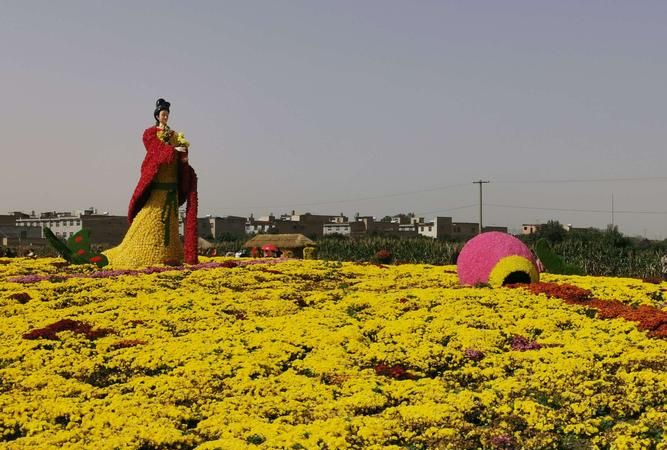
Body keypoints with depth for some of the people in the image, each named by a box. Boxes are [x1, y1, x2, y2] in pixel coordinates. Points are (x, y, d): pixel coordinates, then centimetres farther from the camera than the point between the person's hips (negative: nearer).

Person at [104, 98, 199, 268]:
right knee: (152, 217, -10)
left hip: (171, 182, 5)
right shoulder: (150, 133, 5)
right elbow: (157, 149, -12)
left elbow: (180, 157, 9)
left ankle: (168, 255, 5)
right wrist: (174, 150, -25)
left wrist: (184, 150, -14)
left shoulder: (174, 134, 18)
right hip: (156, 179, -5)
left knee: (169, 217, 3)